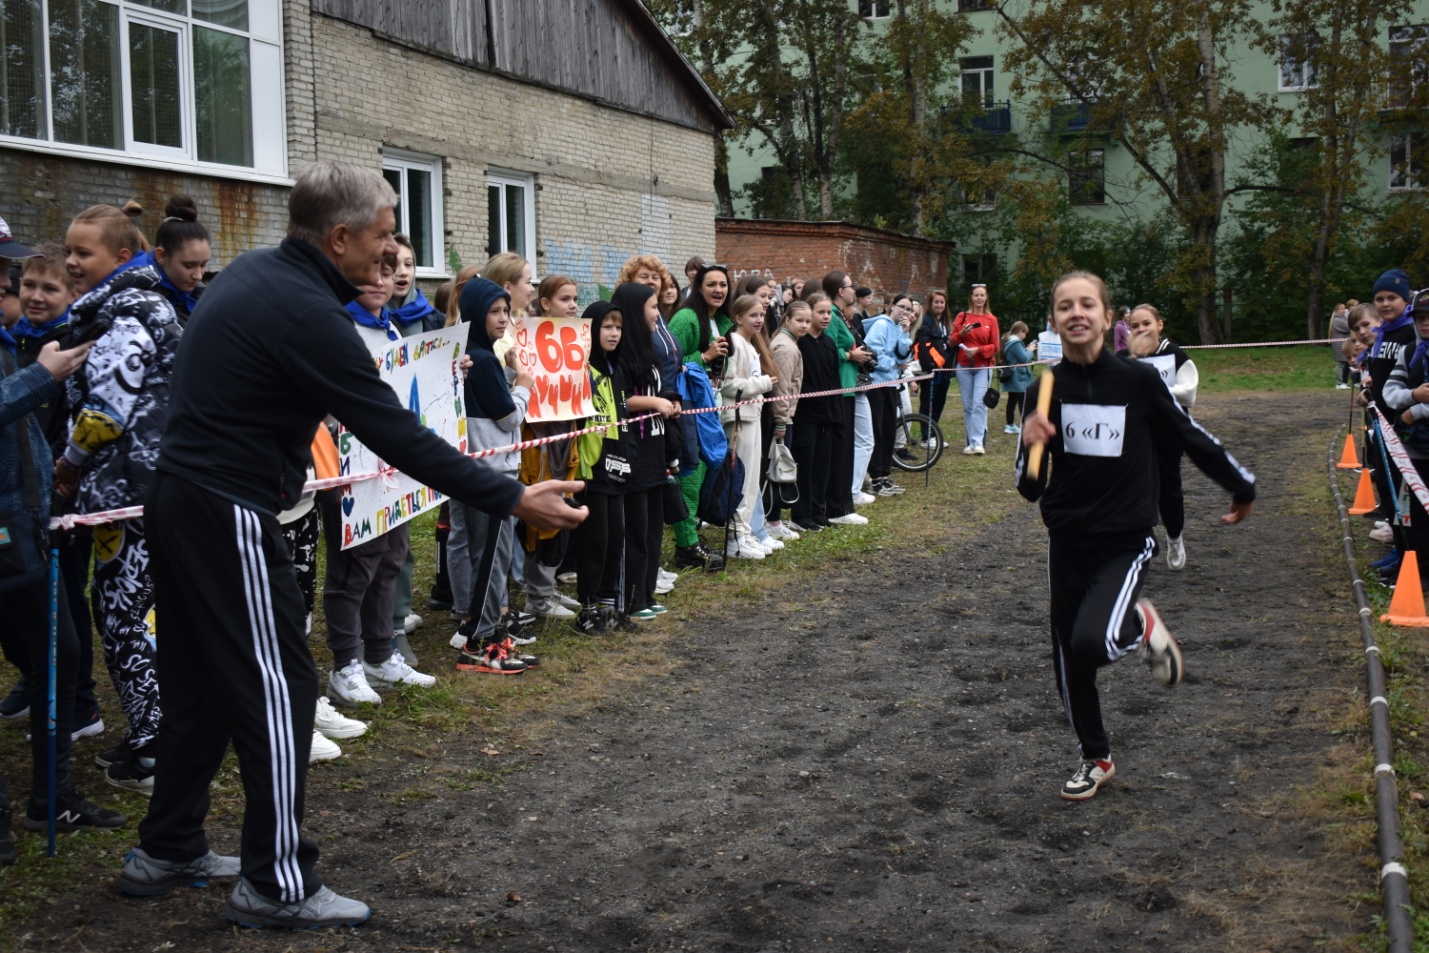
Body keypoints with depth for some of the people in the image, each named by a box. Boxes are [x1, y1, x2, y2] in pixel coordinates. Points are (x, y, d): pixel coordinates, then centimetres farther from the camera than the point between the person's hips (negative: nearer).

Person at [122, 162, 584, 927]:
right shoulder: (305, 313, -21)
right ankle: (277, 884, 7)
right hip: (229, 515, -10)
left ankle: (165, 851, 30)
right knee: (277, 690, -1)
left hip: (179, 497, 10)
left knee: (204, 684, 19)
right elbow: (395, 435, -23)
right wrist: (511, 500, -20)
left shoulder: (249, 273, 8)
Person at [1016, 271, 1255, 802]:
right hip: (1066, 543, 3)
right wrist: (1030, 444, -25)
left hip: (1125, 542, -3)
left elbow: (1190, 438, 5)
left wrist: (1241, 487, 16)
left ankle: (1141, 626, 10)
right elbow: (1031, 490, -5)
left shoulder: (1137, 380, -10)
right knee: (1069, 662, 12)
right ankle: (1096, 759, 37)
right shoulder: (1044, 392, -4)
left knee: (1093, 642, -26)